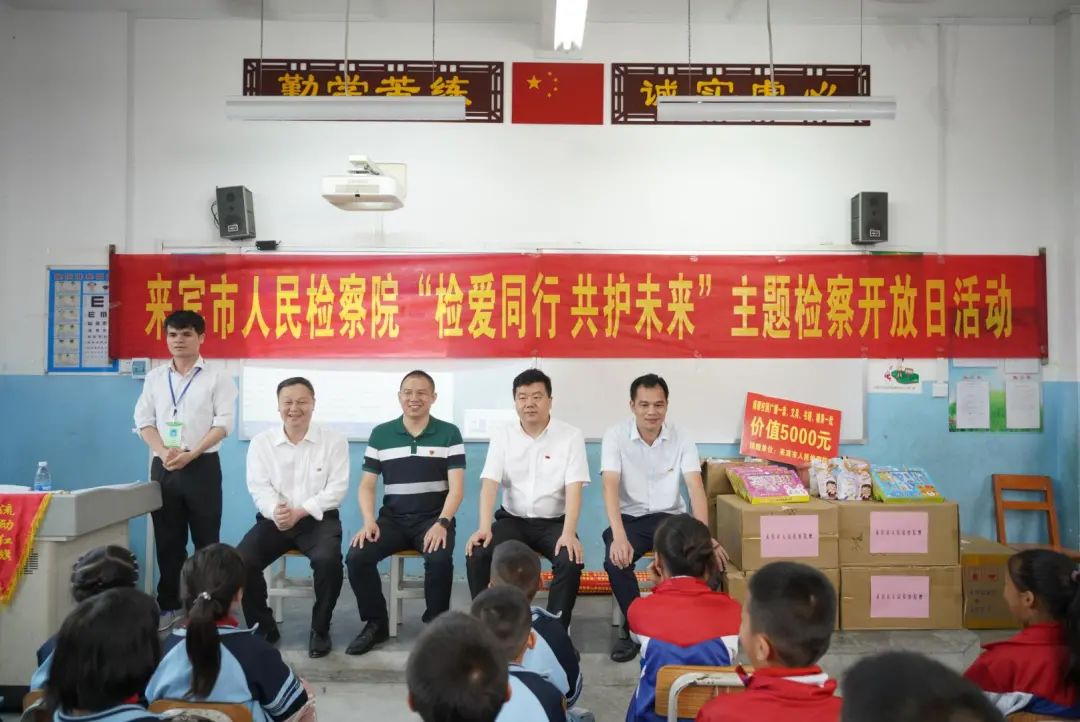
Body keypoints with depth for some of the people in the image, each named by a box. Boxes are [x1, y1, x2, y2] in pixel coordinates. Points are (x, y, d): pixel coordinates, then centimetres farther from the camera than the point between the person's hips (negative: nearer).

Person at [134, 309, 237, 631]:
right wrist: (163, 452, -10)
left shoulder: (217, 377, 0)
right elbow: (144, 420, 7)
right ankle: (168, 605, 18)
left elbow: (223, 423, -7)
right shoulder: (154, 377, 12)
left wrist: (190, 454, -17)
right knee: (167, 540, 8)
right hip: (163, 466, 3)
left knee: (206, 540, 1)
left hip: (202, 466, -3)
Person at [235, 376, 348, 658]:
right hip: (274, 519, 3)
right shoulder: (261, 442, 3)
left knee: (328, 560, -32)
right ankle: (263, 626, 5)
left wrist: (300, 512, -21)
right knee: (240, 561, -21)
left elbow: (337, 488, -9)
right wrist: (275, 510, -26)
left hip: (318, 518, -2)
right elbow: (259, 487, -4)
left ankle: (320, 629, -5)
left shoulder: (334, 440, -4)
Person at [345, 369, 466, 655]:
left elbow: (456, 487, -4)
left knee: (440, 559, -32)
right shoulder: (380, 434, 7)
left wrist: (442, 523, -20)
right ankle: (376, 623, 3)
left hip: (433, 517, -2)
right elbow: (367, 485, 7)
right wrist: (369, 521, -11)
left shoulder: (449, 433, 1)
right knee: (357, 556, -22)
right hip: (393, 518, 3)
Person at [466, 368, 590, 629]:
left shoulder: (571, 436, -6)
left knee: (571, 561, -30)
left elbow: (574, 488, -13)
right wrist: (484, 527, -23)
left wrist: (568, 533, -27)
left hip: (554, 522, -2)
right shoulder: (502, 436, 1)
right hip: (512, 519, 2)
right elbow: (490, 484, -8)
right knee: (476, 554, -23)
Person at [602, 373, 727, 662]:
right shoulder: (616, 436, -10)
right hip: (631, 518, -1)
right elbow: (611, 487, -20)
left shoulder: (681, 440, -3)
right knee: (615, 560, -31)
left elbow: (696, 487, -13)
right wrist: (619, 537, -35)